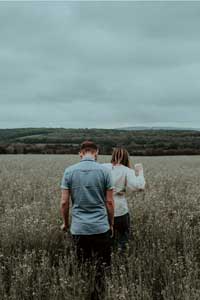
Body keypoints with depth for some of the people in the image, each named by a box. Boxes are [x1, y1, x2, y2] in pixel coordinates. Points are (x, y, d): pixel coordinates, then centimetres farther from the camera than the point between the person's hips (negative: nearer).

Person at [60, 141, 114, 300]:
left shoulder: (69, 171, -1)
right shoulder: (105, 171, -4)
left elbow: (64, 202, -1)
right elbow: (109, 202, -2)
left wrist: (66, 223, 14)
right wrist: (111, 223, 11)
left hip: (78, 227, 1)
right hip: (101, 227, -1)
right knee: (102, 266, 11)